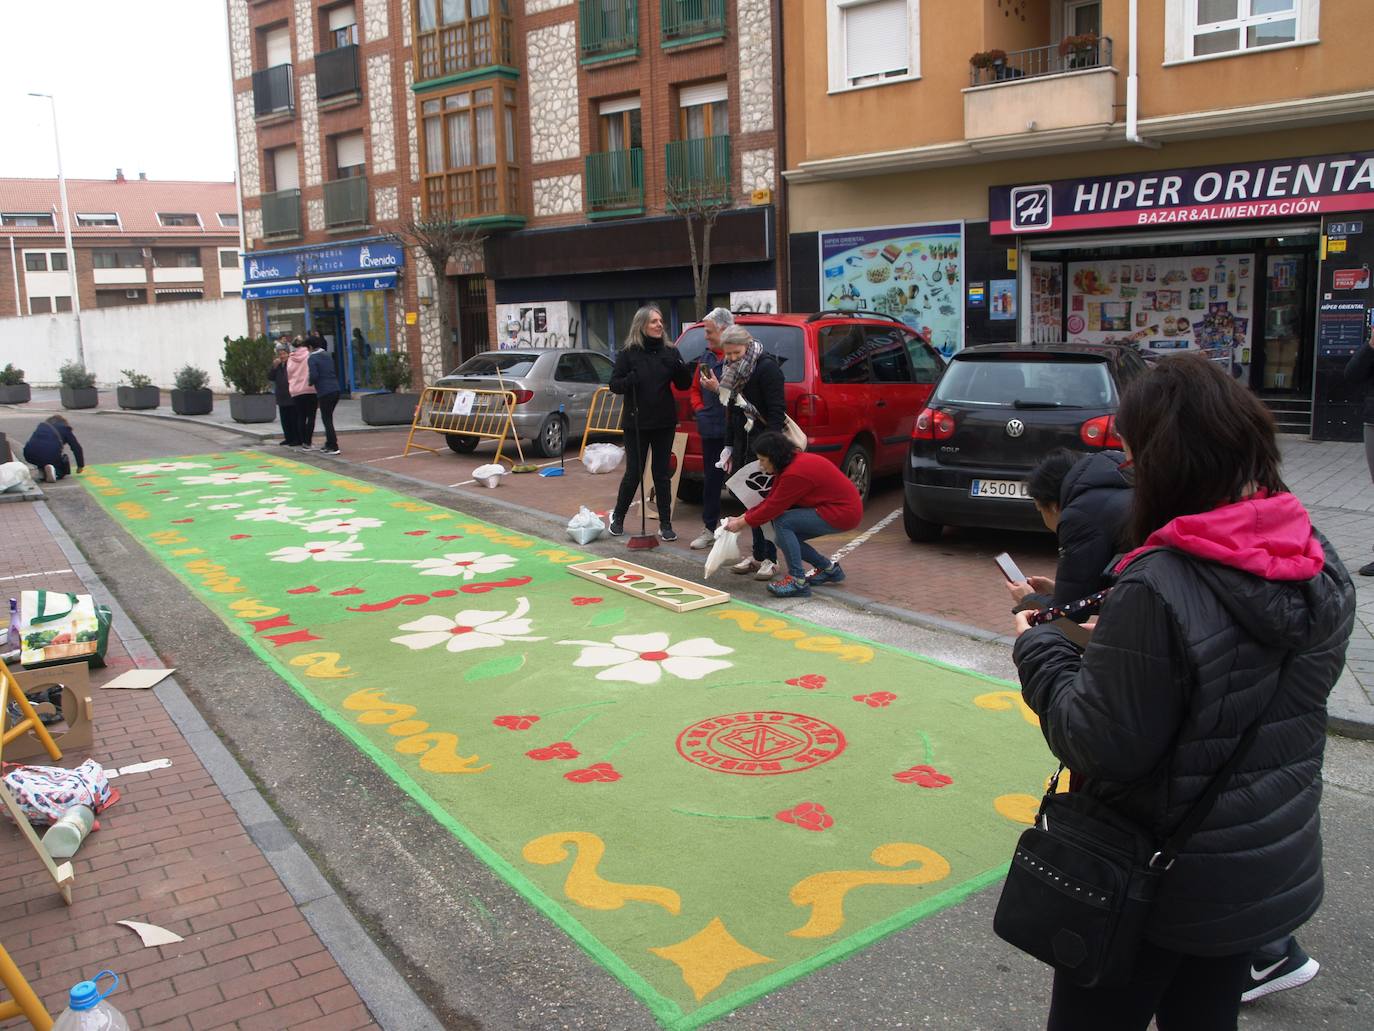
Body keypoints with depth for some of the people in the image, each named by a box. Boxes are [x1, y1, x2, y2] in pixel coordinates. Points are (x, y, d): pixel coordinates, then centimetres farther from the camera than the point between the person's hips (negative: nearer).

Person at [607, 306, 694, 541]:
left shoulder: (670, 351, 3)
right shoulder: (628, 353, -5)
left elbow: (684, 385, 5)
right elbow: (614, 385, -4)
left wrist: (682, 370, -17)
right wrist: (629, 381, -25)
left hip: (664, 424, 2)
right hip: (636, 423, -2)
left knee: (662, 474, 7)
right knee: (633, 473, 3)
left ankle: (665, 524, 14)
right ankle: (617, 517, 24)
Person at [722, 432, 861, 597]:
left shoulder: (796, 473, -25)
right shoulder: (790, 464, 4)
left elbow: (773, 508, -20)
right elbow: (770, 500, 8)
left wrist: (742, 523, -9)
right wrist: (741, 517, 3)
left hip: (843, 513, -10)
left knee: (782, 523, -18)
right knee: (787, 534, 7)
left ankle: (798, 582, -15)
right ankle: (828, 569, 20)